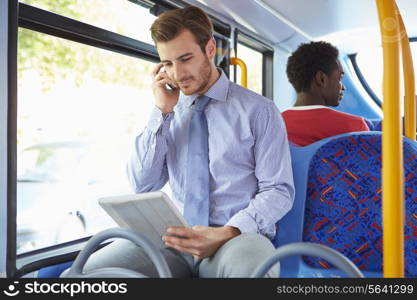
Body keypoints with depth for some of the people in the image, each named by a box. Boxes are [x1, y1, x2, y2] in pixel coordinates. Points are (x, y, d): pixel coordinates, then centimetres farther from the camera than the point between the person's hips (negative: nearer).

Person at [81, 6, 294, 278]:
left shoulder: (259, 110, 0)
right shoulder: (171, 112, 11)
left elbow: (278, 190, -3)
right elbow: (143, 186, 5)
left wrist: (228, 233, -20)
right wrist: (162, 112, -2)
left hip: (239, 238, -3)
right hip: (175, 238, 4)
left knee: (249, 267, -40)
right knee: (84, 272, -20)